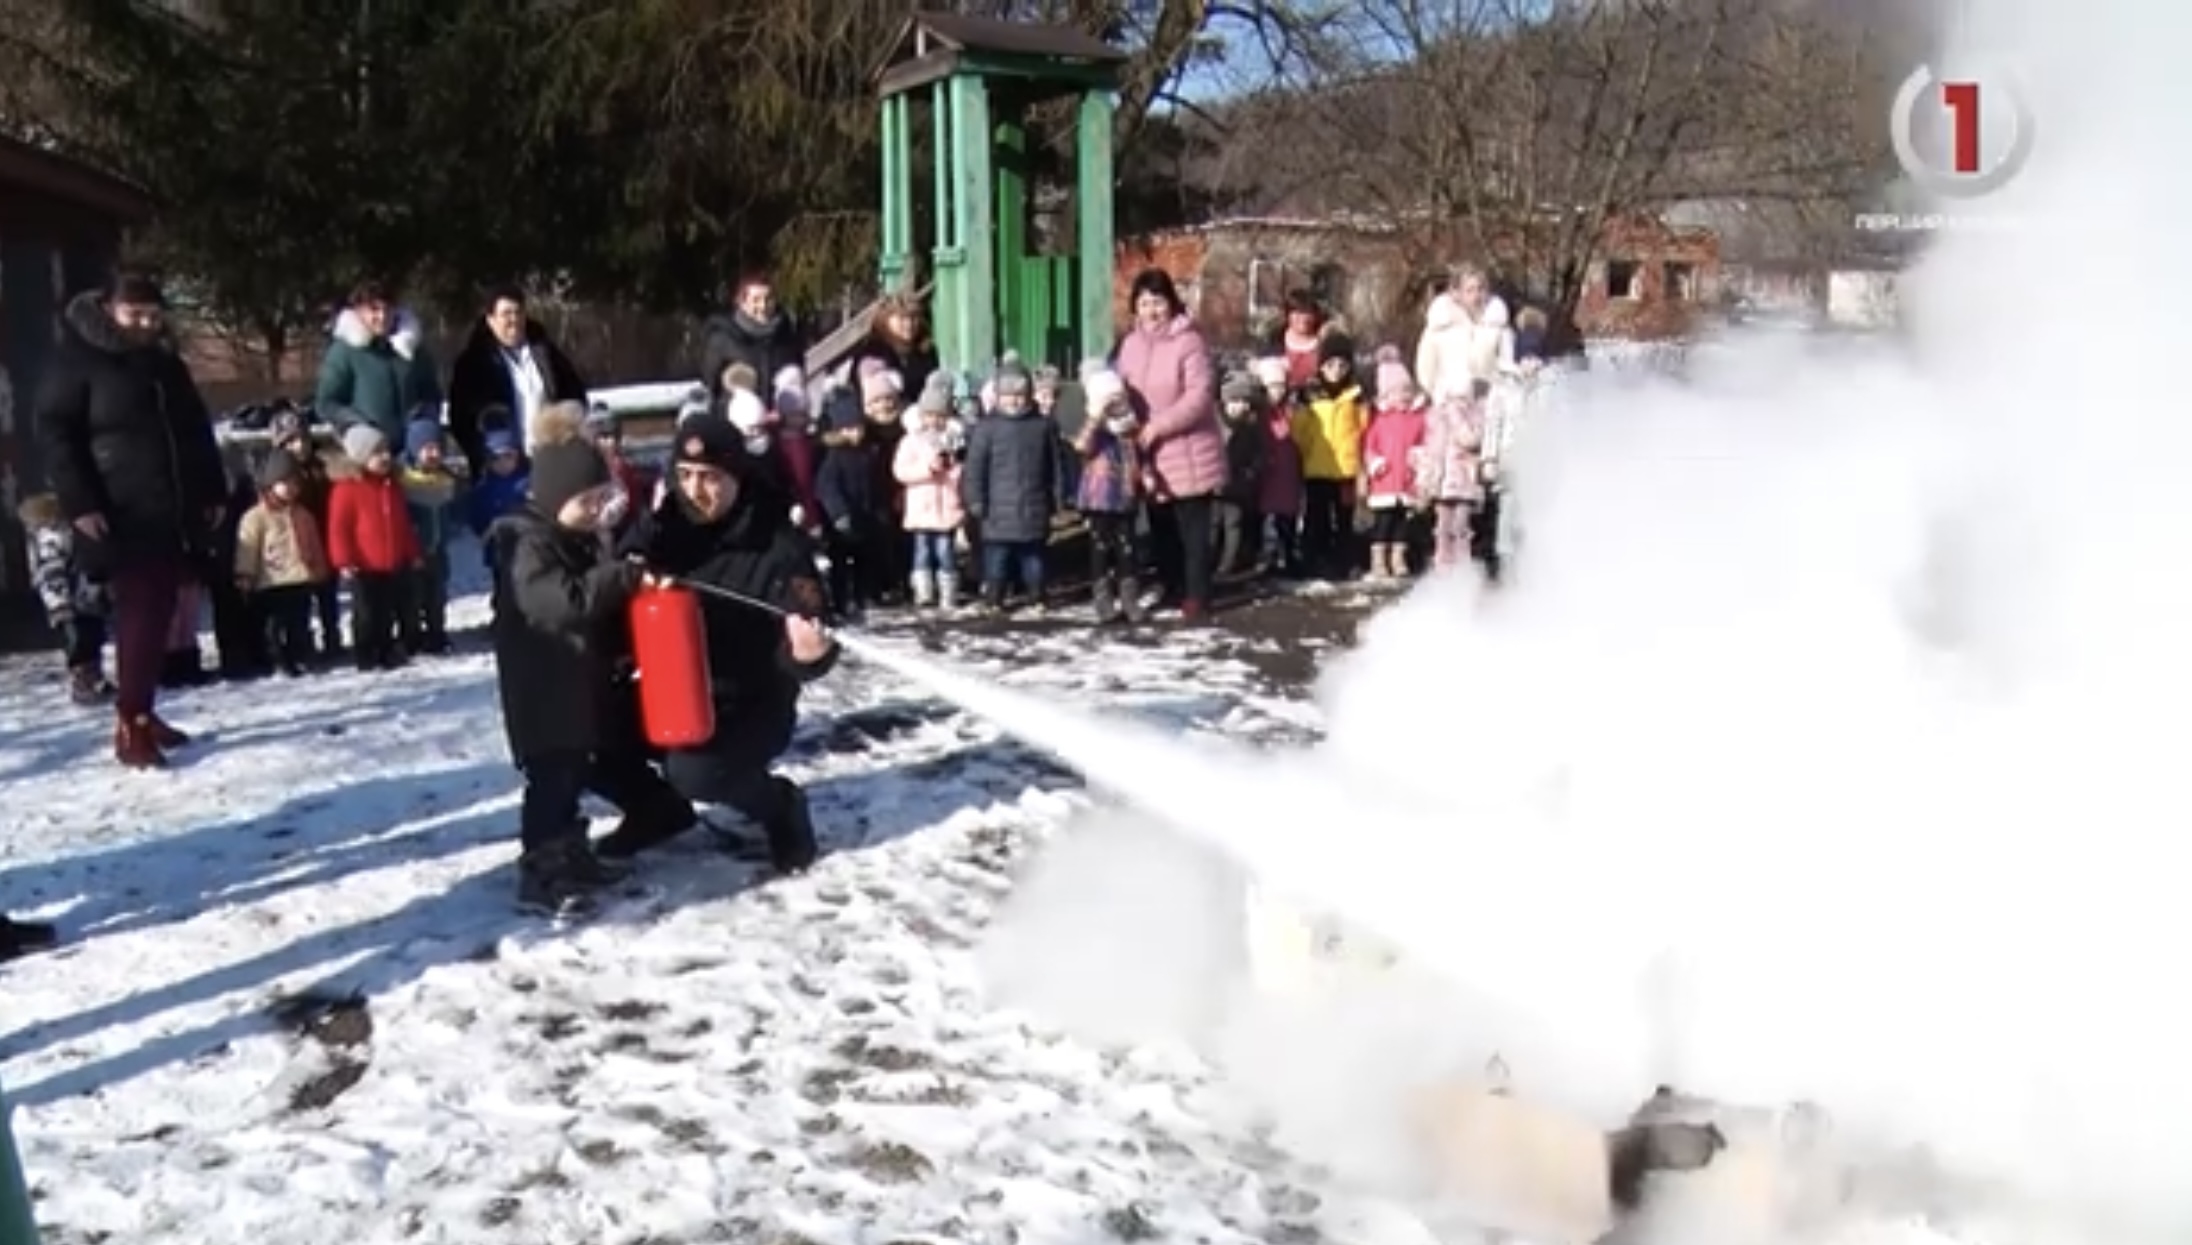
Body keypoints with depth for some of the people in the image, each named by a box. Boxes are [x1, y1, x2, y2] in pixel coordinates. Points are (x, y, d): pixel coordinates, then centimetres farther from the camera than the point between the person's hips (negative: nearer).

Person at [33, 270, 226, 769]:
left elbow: (196, 431, 22)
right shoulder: (76, 359, -4)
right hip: (120, 517, -7)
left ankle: (143, 713, 17)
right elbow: (52, 431, -8)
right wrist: (79, 502, -16)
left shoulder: (166, 362, 16)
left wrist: (212, 492, 16)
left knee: (158, 615, 8)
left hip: (173, 514, 7)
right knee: (139, 614, -11)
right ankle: (128, 726, -7)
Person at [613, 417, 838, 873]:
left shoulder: (779, 545, -16)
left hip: (751, 705, -5)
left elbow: (804, 649, -17)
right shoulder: (657, 530, -3)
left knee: (694, 771, -31)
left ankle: (781, 804, 1)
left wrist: (809, 652, -42)